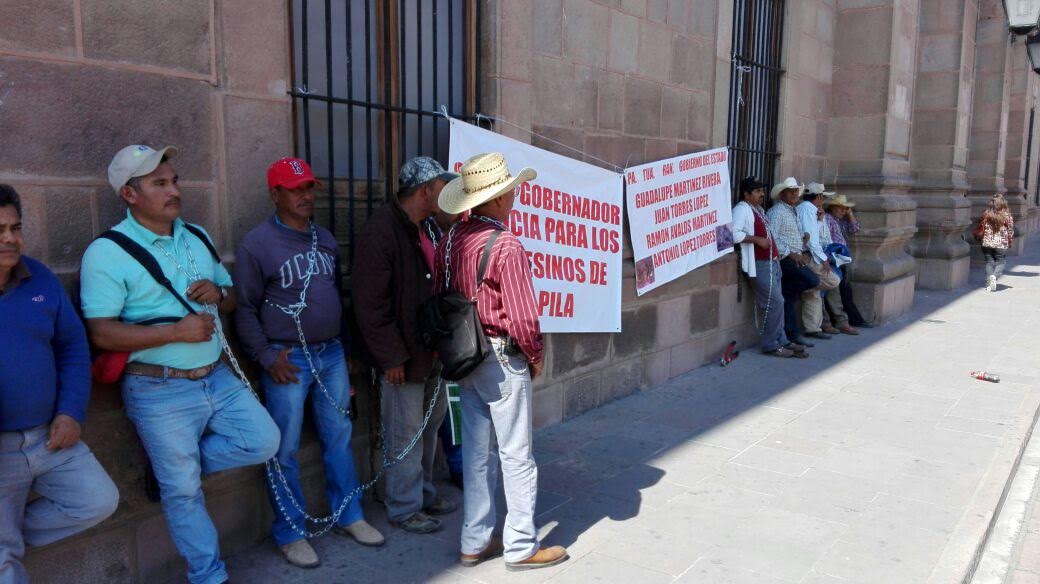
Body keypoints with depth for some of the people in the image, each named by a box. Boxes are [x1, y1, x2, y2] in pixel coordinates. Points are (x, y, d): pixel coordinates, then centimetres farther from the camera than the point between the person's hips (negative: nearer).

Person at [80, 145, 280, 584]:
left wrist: (218, 292, -7)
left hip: (217, 378, 6)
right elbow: (101, 333, -17)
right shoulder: (107, 252, -11)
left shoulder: (197, 236, 9)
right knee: (183, 492, 6)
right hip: (160, 391, -6)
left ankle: (173, 464, 21)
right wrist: (177, 331, -21)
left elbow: (231, 298, 17)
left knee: (264, 441, 4)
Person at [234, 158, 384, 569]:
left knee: (339, 440, 13)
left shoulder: (325, 238, 12)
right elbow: (245, 308, -8)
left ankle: (348, 516, 27)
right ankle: (291, 534, 17)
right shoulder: (257, 244, -8)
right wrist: (267, 357, -14)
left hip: (332, 354, 6)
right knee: (285, 451, 4)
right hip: (289, 360, -6)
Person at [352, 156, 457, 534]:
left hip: (431, 352, 9)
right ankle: (404, 509, 20)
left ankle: (424, 493, 36)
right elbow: (370, 303, -19)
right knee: (405, 434, 3)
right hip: (402, 357, -9)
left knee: (429, 425, 19)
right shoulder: (382, 231, -17)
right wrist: (391, 357, -17)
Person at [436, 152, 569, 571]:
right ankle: (520, 547, 18)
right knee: (516, 456, 6)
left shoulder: (450, 240, 2)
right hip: (503, 360, -7)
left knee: (477, 452, 16)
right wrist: (535, 356, -2)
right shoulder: (506, 246, -19)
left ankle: (475, 543, 26)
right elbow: (522, 316, -19)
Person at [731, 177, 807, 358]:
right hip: (759, 264, -10)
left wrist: (775, 252, 19)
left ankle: (781, 341, 20)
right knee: (775, 302, -11)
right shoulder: (742, 209, -11)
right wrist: (757, 239, -22)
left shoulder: (759, 210, 20)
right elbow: (734, 233, -25)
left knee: (776, 303, 12)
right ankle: (770, 345, -2)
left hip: (772, 262, 10)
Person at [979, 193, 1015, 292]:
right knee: (1000, 263, 7)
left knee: (989, 263, 11)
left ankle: (989, 281, 2)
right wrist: (1010, 242, 15)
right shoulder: (1007, 216, -7)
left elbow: (981, 229, 3)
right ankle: (995, 276, -20)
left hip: (987, 244, 2)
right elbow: (1011, 231, 0)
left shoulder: (986, 215, -4)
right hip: (1001, 244, -2)